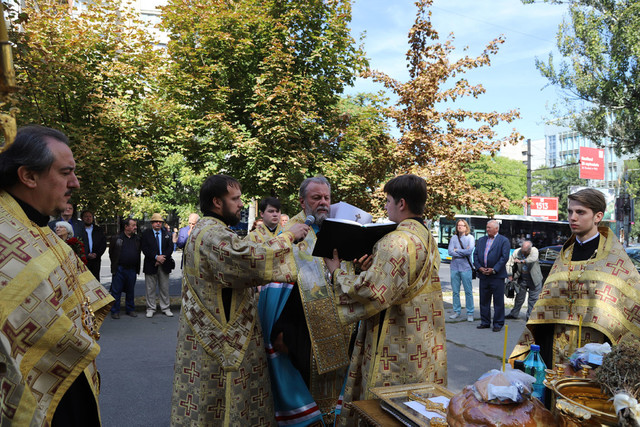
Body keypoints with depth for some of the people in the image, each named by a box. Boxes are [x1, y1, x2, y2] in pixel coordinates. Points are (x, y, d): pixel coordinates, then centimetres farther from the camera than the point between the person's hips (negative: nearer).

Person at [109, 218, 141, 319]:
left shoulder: (137, 239, 8)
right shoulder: (116, 238, -3)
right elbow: (111, 253, 2)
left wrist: (136, 267, 8)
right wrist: (115, 265, 3)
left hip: (132, 270, 3)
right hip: (119, 269, -3)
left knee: (130, 291, 11)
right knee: (116, 291, 2)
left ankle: (130, 310, 23)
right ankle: (115, 311, 11)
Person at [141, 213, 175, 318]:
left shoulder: (166, 233, 9)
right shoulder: (146, 234, 1)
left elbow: (171, 247, 2)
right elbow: (144, 249, -8)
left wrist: (163, 257, -12)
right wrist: (156, 257, -17)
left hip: (164, 264, 2)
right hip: (151, 264, -2)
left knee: (164, 288, 8)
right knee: (150, 288, 5)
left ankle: (165, 308, 17)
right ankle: (151, 309, 15)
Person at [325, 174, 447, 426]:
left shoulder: (397, 242, -22)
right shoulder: (427, 237, 9)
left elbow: (371, 292, -25)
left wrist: (336, 272, -13)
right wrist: (372, 263, 6)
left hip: (396, 346, -9)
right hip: (423, 345, 10)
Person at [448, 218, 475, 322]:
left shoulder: (470, 237, 1)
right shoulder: (453, 238, 7)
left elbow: (470, 251, -14)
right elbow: (450, 252, -4)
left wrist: (457, 250, -6)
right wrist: (464, 252, -8)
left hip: (466, 267, -3)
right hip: (454, 267, 3)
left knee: (468, 291, 0)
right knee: (455, 291, 8)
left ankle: (470, 313, 8)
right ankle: (456, 311, 18)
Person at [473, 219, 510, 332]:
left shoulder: (504, 241, -2)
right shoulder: (481, 240, 15)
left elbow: (504, 257, -10)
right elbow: (475, 254, 11)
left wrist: (494, 270, -14)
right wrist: (479, 268, -4)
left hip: (497, 276, -5)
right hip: (483, 275, 5)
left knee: (498, 301, 1)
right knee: (484, 300, 10)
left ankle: (498, 324, 10)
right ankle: (485, 322, 20)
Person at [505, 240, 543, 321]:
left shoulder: (534, 250, -15)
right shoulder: (517, 252, -9)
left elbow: (533, 258, -38)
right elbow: (509, 264, -3)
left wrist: (521, 261, -35)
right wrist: (510, 276, -7)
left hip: (534, 279, -2)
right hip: (522, 279, 2)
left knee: (533, 298, 4)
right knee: (519, 297, 11)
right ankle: (514, 314, 22)